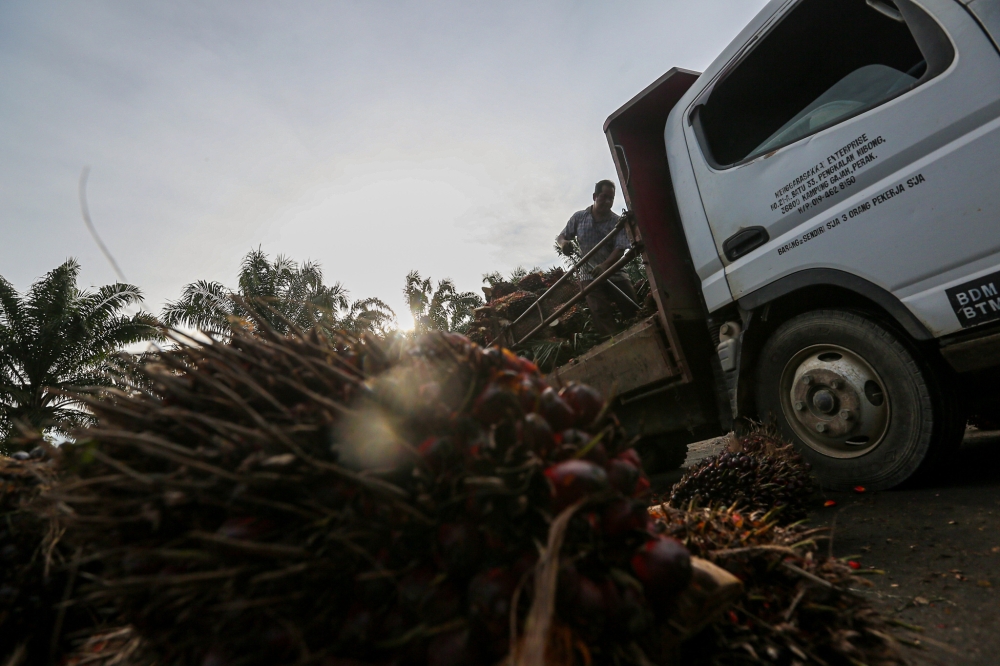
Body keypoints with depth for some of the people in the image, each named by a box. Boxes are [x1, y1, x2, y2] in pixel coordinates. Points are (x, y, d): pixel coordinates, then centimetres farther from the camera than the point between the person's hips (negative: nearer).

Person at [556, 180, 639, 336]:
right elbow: (560, 237, 11)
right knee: (602, 317, -12)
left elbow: (620, 249, -14)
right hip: (590, 276, -1)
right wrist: (563, 243, -16)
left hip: (615, 274, 1)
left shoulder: (618, 221, -3)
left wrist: (604, 266, -34)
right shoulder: (579, 217, 3)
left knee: (634, 312, 0)